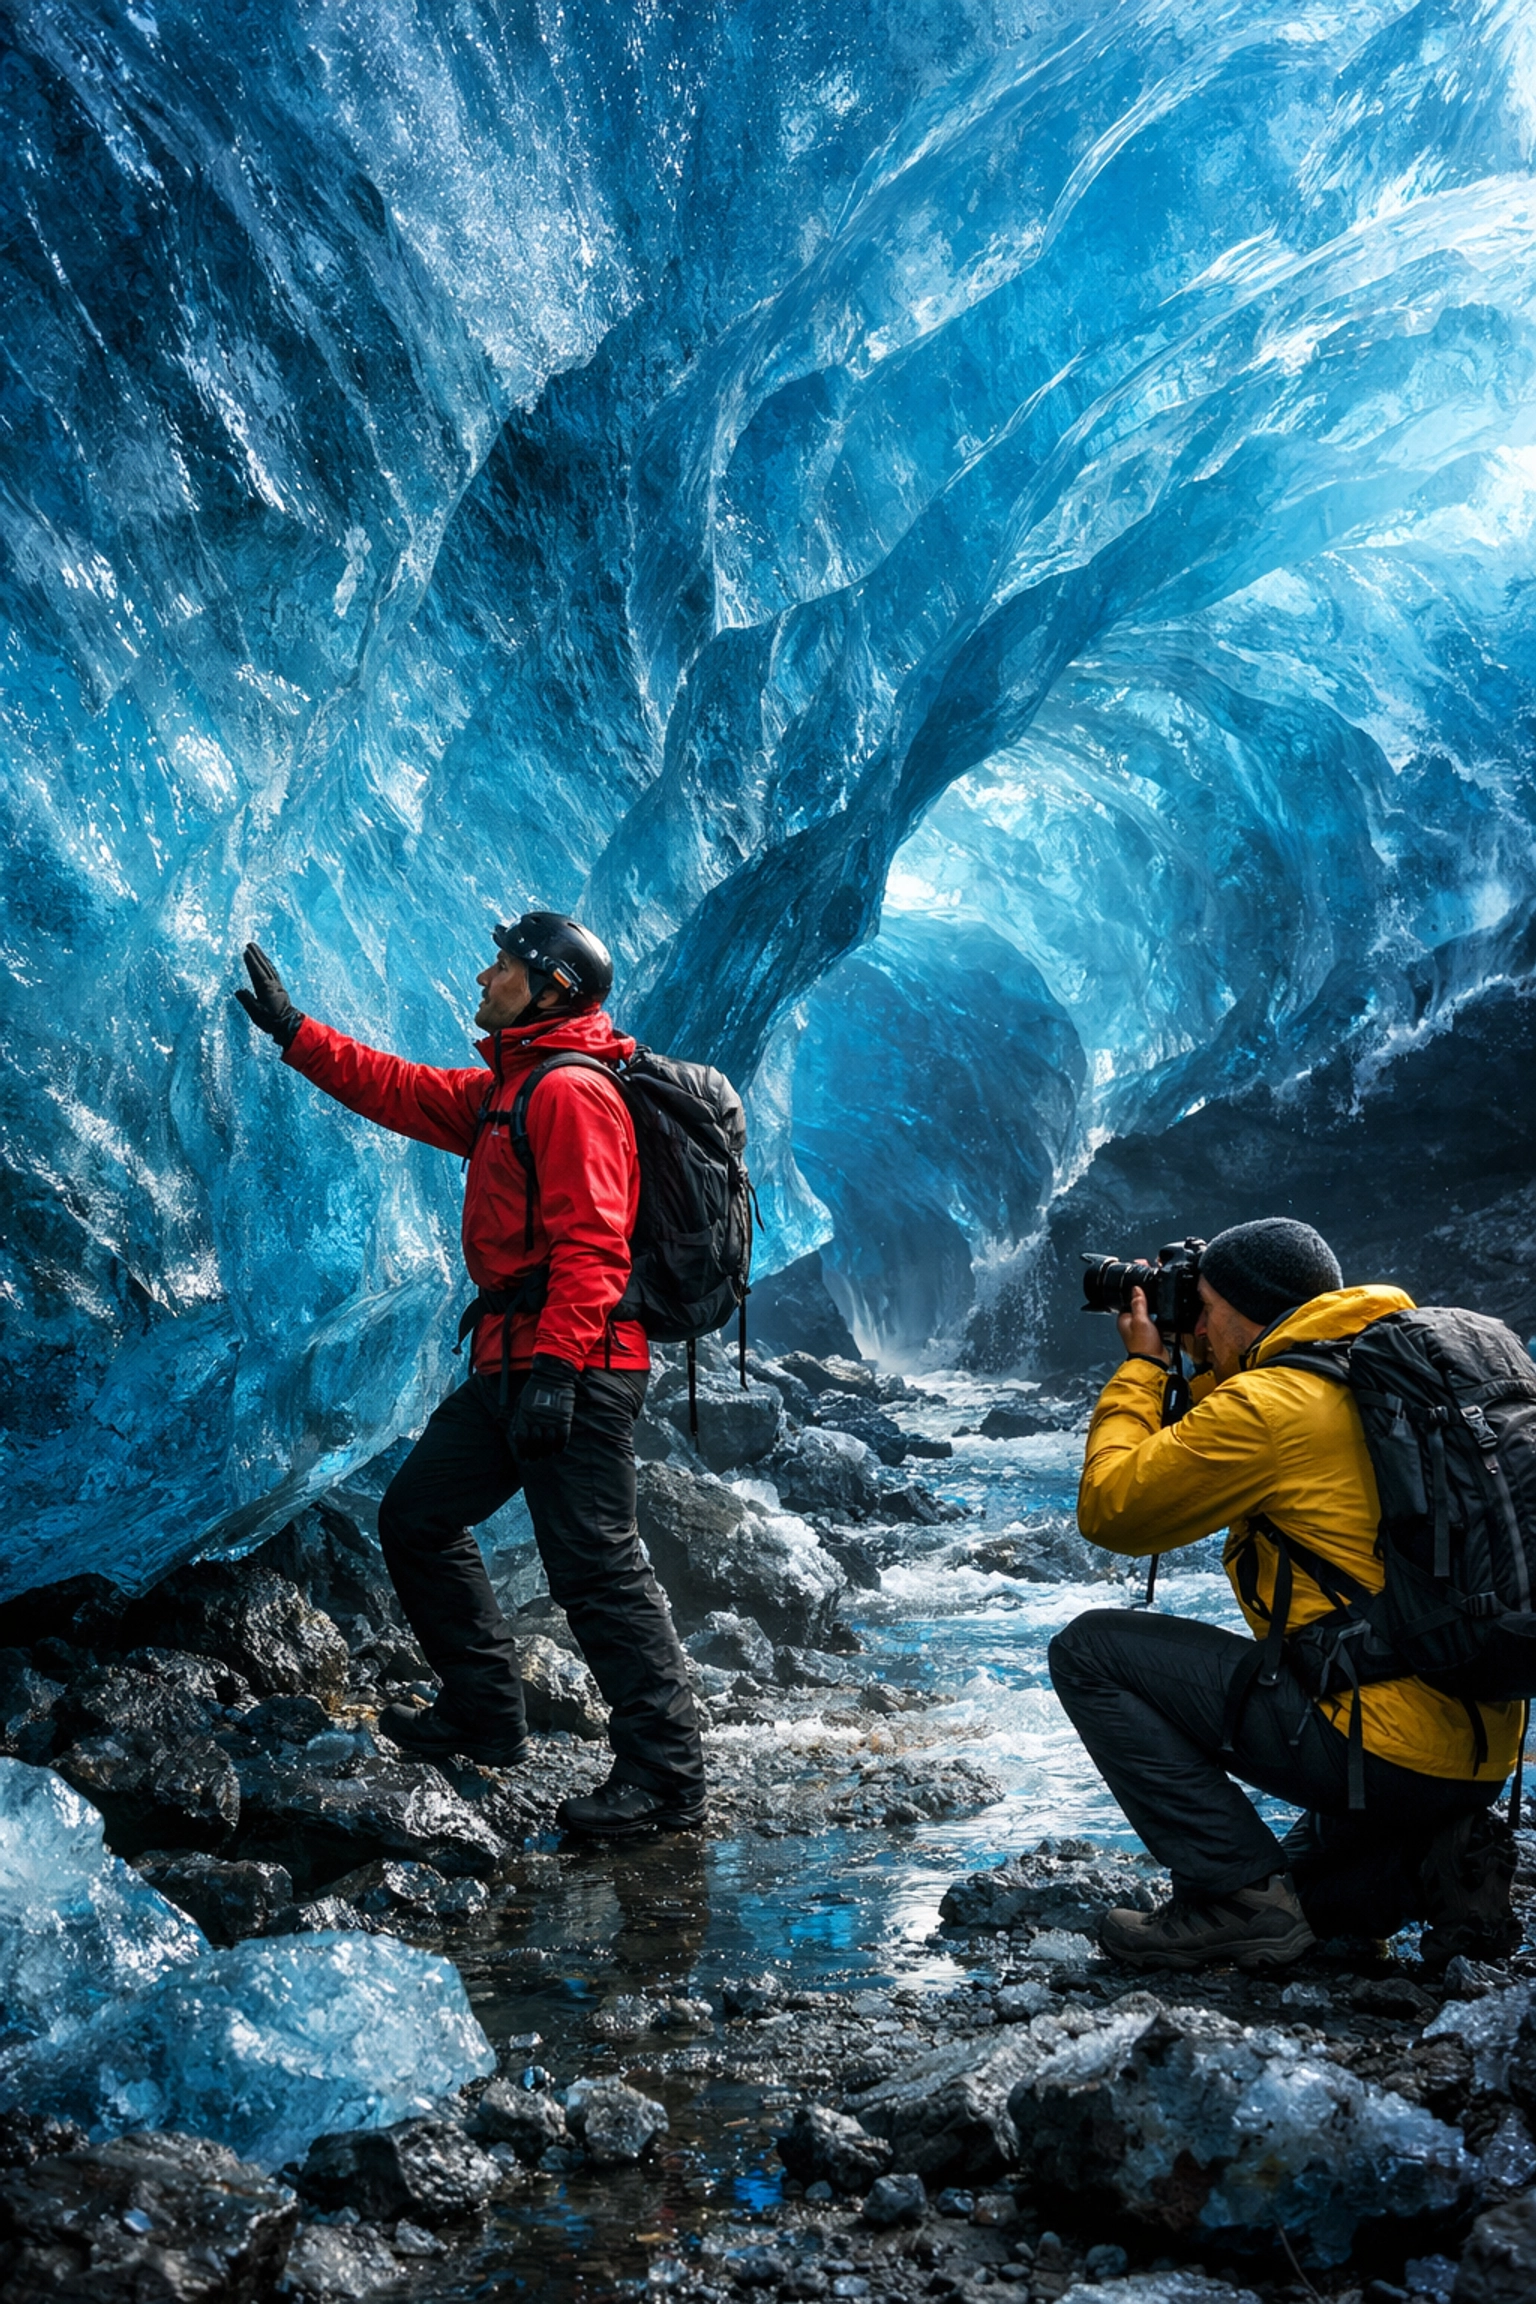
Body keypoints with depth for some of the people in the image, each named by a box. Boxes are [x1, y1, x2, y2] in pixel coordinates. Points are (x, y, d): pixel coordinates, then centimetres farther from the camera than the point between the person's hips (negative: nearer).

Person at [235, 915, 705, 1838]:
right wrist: (294, 1031, 26)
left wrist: (554, 1368, -28)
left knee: (598, 1569, -8)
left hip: (576, 1374, -11)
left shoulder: (572, 1091, -14)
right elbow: (400, 1090, 27)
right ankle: (486, 1715, 27)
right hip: (513, 1365, 11)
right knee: (417, 1519, 17)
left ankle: (667, 1778, -1)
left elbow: (589, 1244, -22)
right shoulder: (505, 1088, 18)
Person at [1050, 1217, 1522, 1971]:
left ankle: (1238, 1893, -5)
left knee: (1091, 1649, -2)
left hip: (1380, 1747, -9)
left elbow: (1109, 1507, -3)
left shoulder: (1269, 1402, -13)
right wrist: (1199, 1370, 23)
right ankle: (1434, 1865, 6)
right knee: (1295, 1885, 34)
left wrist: (1142, 1366, 8)